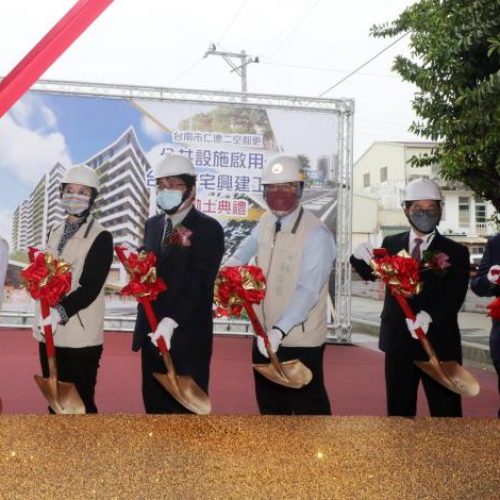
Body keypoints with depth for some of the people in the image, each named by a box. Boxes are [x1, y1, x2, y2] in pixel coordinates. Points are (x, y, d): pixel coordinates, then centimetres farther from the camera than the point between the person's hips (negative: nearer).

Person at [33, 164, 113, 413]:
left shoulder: (101, 237, -8)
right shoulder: (54, 232, 14)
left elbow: (90, 287, -16)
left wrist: (60, 313, -29)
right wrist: (44, 315, 8)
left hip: (80, 336, -6)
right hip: (49, 331, 6)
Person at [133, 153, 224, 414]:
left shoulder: (207, 228, -10)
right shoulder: (153, 224, 13)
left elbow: (199, 283, -18)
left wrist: (171, 322, -27)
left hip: (187, 337, -7)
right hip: (151, 333, 7)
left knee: (187, 409, 3)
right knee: (155, 405, 16)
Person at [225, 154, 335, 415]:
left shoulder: (316, 234, -20)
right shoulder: (266, 222, 2)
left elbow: (308, 290, -27)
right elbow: (244, 252, 20)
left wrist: (279, 330, -35)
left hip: (299, 341, -7)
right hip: (264, 336, 7)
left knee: (308, 408, 4)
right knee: (269, 405, 21)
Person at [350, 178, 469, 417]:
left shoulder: (456, 252, -1)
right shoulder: (391, 244, 7)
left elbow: (455, 296, -12)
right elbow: (371, 274, 6)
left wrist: (429, 316, -29)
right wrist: (361, 257, -16)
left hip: (439, 343, -2)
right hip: (398, 341, 2)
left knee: (446, 412, 4)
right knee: (399, 410, 13)